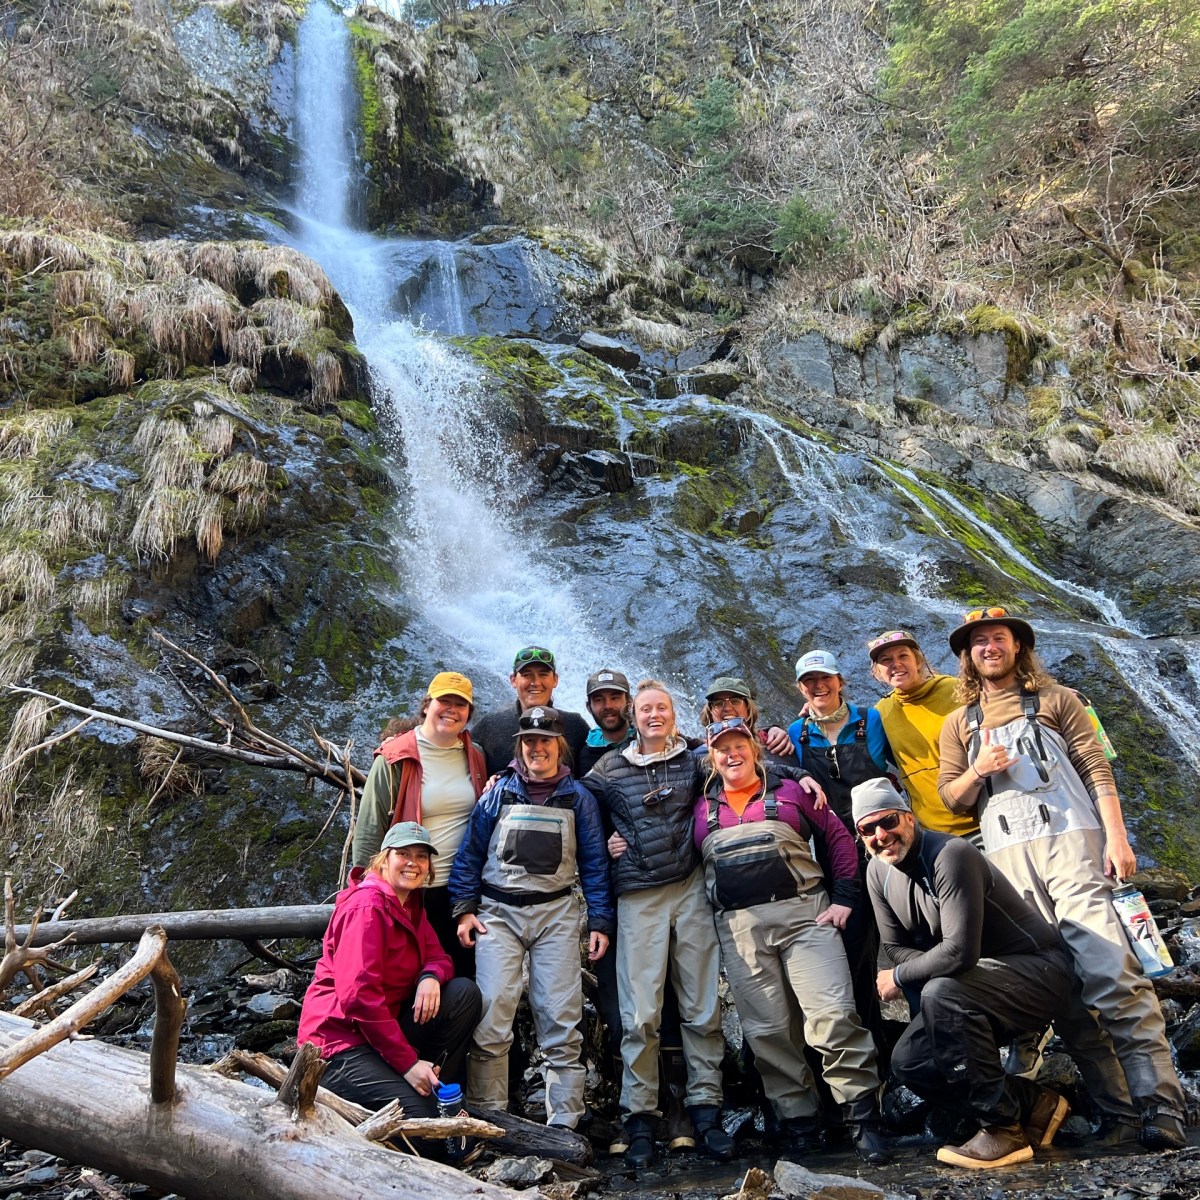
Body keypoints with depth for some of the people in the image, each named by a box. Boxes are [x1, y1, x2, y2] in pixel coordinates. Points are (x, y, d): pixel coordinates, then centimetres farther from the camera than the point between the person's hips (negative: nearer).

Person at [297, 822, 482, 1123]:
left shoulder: (411, 904, 10)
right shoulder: (366, 906, -19)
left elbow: (437, 956, 9)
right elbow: (358, 994, -26)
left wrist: (431, 977, -19)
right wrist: (408, 1062, -26)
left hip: (384, 1025, 9)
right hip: (340, 1039, -9)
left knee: (465, 993, -8)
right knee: (420, 1113, -24)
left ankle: (436, 1091, -4)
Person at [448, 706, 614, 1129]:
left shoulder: (579, 798, 7)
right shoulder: (498, 792, 6)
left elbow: (594, 862, 8)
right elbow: (470, 852, 7)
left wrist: (599, 922, 2)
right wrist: (464, 909, -1)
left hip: (556, 914, 0)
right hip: (498, 912, 0)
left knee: (561, 1019, -1)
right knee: (490, 1014, -8)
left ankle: (564, 1123, 9)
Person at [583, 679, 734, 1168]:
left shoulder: (693, 760, 9)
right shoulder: (609, 768, 6)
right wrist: (605, 843, 2)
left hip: (692, 889, 1)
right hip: (638, 897, -1)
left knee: (703, 1005, 4)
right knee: (640, 1013, -3)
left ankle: (705, 1106, 16)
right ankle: (640, 1118, 8)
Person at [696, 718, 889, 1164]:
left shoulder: (790, 791, 10)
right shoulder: (702, 810, 14)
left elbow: (838, 838, 9)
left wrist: (844, 898, 1)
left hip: (804, 912, -2)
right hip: (739, 928, 2)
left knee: (834, 1014, -11)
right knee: (766, 1030, 2)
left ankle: (863, 1118, -1)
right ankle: (798, 1120, 15)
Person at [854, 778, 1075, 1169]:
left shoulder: (951, 855, -26)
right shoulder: (878, 872, -1)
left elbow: (960, 952, -31)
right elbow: (896, 947, 4)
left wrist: (899, 978, -16)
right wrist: (936, 966, -17)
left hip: (1038, 971, -8)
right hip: (972, 982, 8)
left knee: (941, 993, -34)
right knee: (908, 1062, -4)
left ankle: (1004, 1126, -17)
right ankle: (1033, 1104, 10)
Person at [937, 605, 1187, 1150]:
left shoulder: (1056, 700, 15)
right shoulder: (958, 723, 20)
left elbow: (1097, 768, 8)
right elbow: (950, 798, 15)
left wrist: (1116, 835, -5)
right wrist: (978, 771, -5)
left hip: (1070, 838, -2)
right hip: (1008, 854, 2)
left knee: (1109, 965, -14)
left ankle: (1159, 1102, -12)